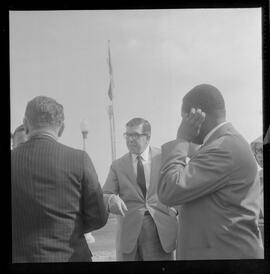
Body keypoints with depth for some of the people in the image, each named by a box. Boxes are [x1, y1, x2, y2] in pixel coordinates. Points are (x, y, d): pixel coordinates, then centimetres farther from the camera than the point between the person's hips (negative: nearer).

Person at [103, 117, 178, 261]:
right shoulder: (118, 165, 8)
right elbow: (104, 195, 2)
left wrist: (175, 208, -11)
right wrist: (111, 199, -21)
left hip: (161, 231, -1)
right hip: (129, 234, 1)